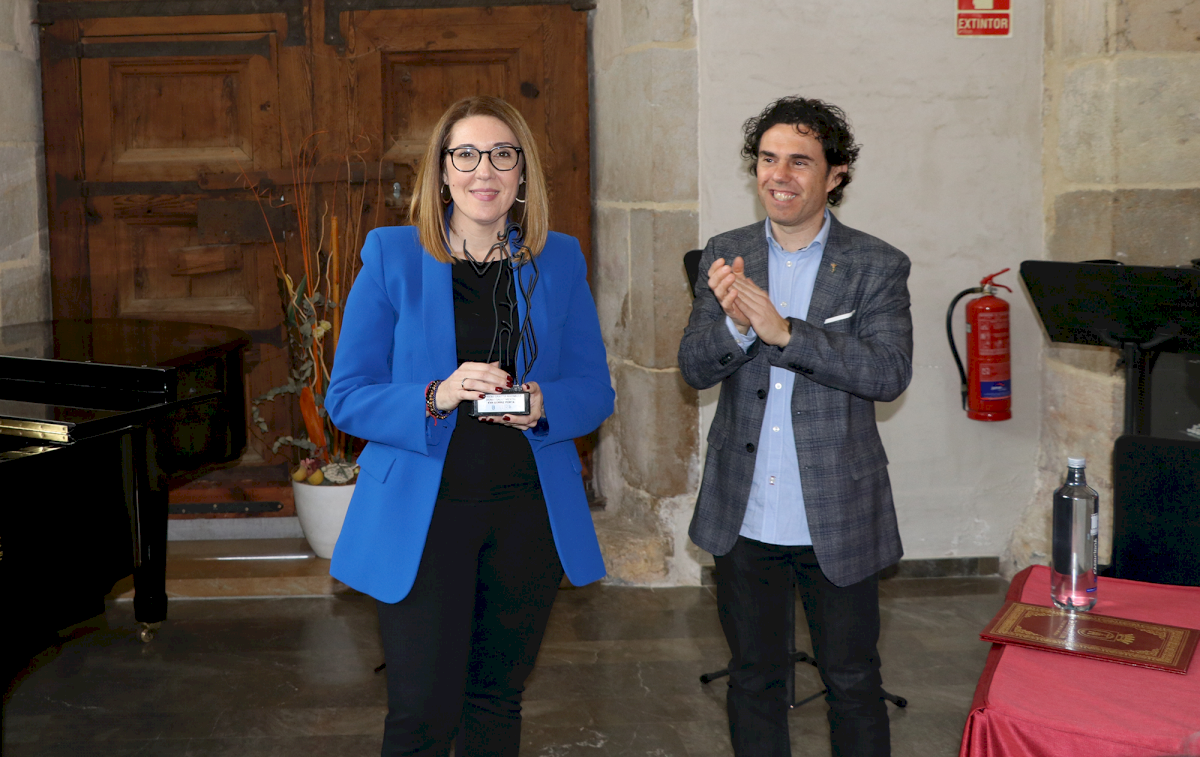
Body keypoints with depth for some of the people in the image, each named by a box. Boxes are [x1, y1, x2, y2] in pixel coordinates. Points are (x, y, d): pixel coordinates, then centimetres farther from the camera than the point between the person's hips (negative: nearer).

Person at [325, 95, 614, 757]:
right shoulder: (391, 256, -3)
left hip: (529, 514, 3)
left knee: (497, 701, 16)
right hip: (422, 513, -3)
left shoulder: (560, 261, 5)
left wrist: (542, 405, -15)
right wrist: (436, 398, -22)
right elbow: (346, 398, -4)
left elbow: (595, 390, 7)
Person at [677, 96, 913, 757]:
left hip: (837, 521, -2)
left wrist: (783, 330, -28)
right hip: (743, 520, 3)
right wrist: (736, 325, -26)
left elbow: (889, 373, -19)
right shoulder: (725, 255, 2)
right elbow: (693, 367, -4)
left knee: (853, 682, 12)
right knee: (753, 678, 18)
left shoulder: (877, 266, -6)